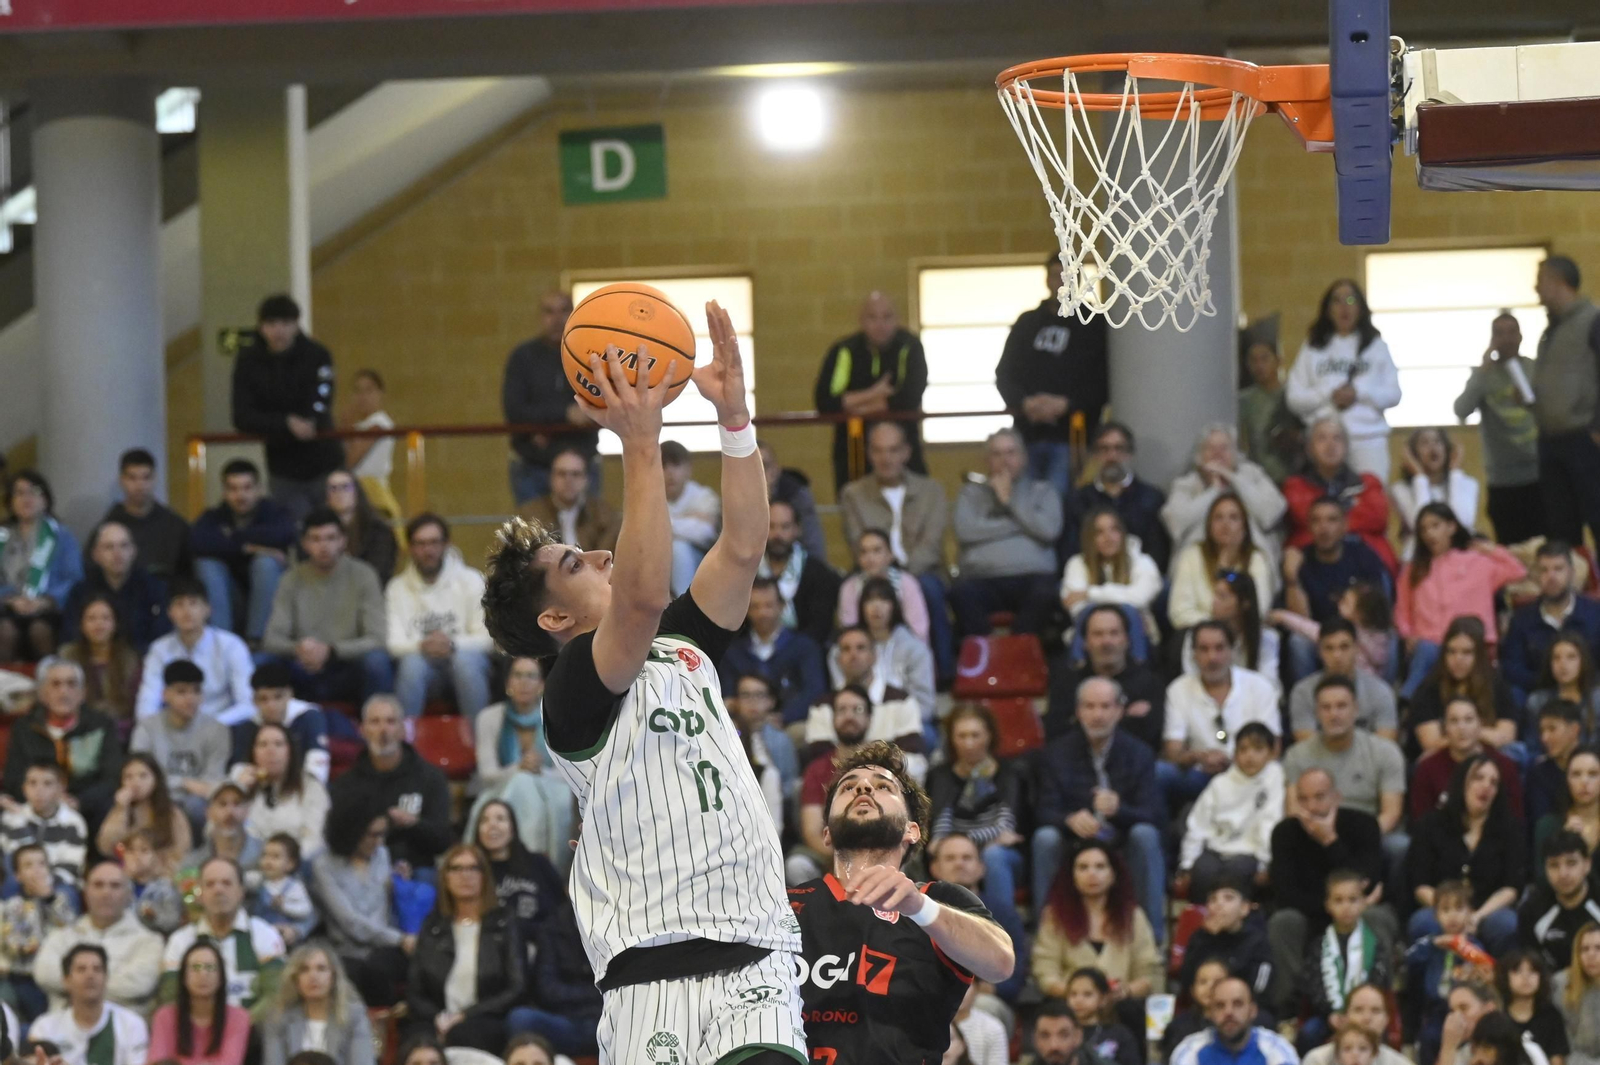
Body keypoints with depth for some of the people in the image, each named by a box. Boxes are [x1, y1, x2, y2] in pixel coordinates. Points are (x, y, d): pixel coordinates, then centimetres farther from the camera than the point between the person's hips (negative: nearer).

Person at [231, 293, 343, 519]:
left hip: (324, 465, -1)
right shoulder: (248, 361, -4)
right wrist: (287, 423, -25)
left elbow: (318, 412, -17)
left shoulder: (316, 355, -8)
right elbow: (242, 418, -11)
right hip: (285, 473, 1)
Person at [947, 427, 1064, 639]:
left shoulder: (1043, 492, 22)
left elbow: (1049, 529, 1)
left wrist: (1010, 500, 7)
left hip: (1031, 575, 0)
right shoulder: (971, 492, 22)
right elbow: (965, 530, 1)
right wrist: (1019, 524, 5)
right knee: (961, 592, -35)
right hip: (983, 578, 0)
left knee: (1045, 593, -37)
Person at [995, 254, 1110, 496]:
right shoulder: (1027, 322, 16)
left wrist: (1066, 404, -15)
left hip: (1067, 436, -4)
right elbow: (1003, 374, 13)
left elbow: (1103, 384, -4)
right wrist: (1023, 402, -7)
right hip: (1027, 434, 4)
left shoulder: (1093, 326, 4)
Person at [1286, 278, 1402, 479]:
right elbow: (1294, 398, 6)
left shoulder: (1377, 347, 13)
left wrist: (1358, 393, -9)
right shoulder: (1312, 349, 13)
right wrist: (1329, 395, -8)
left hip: (1369, 439, 0)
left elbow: (1393, 394, 6)